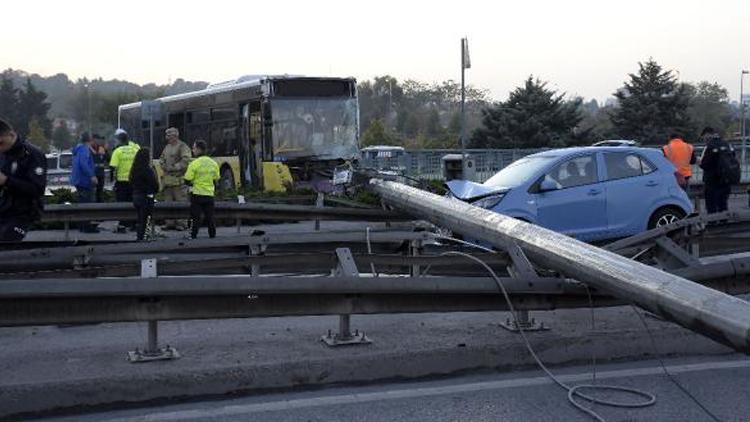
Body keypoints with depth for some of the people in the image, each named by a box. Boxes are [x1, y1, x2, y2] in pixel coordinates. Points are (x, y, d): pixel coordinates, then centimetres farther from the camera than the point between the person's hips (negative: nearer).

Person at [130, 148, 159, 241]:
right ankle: (141, 238, 0)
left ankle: (138, 237, 20)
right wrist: (155, 191, 6)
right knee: (144, 220, 0)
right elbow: (154, 184, -13)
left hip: (136, 196, 7)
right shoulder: (147, 170, -17)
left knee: (139, 220, 16)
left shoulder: (134, 170, 5)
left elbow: (132, 183, 11)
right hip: (146, 198, -7)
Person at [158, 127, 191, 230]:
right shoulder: (167, 147, 20)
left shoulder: (183, 147, -5)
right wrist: (163, 165, 6)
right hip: (167, 178, 8)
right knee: (168, 201, 9)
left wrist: (174, 167, -16)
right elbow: (162, 159, 26)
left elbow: (185, 161, -15)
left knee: (180, 201, -8)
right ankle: (170, 222, 15)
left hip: (178, 179, -8)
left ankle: (182, 223, -5)